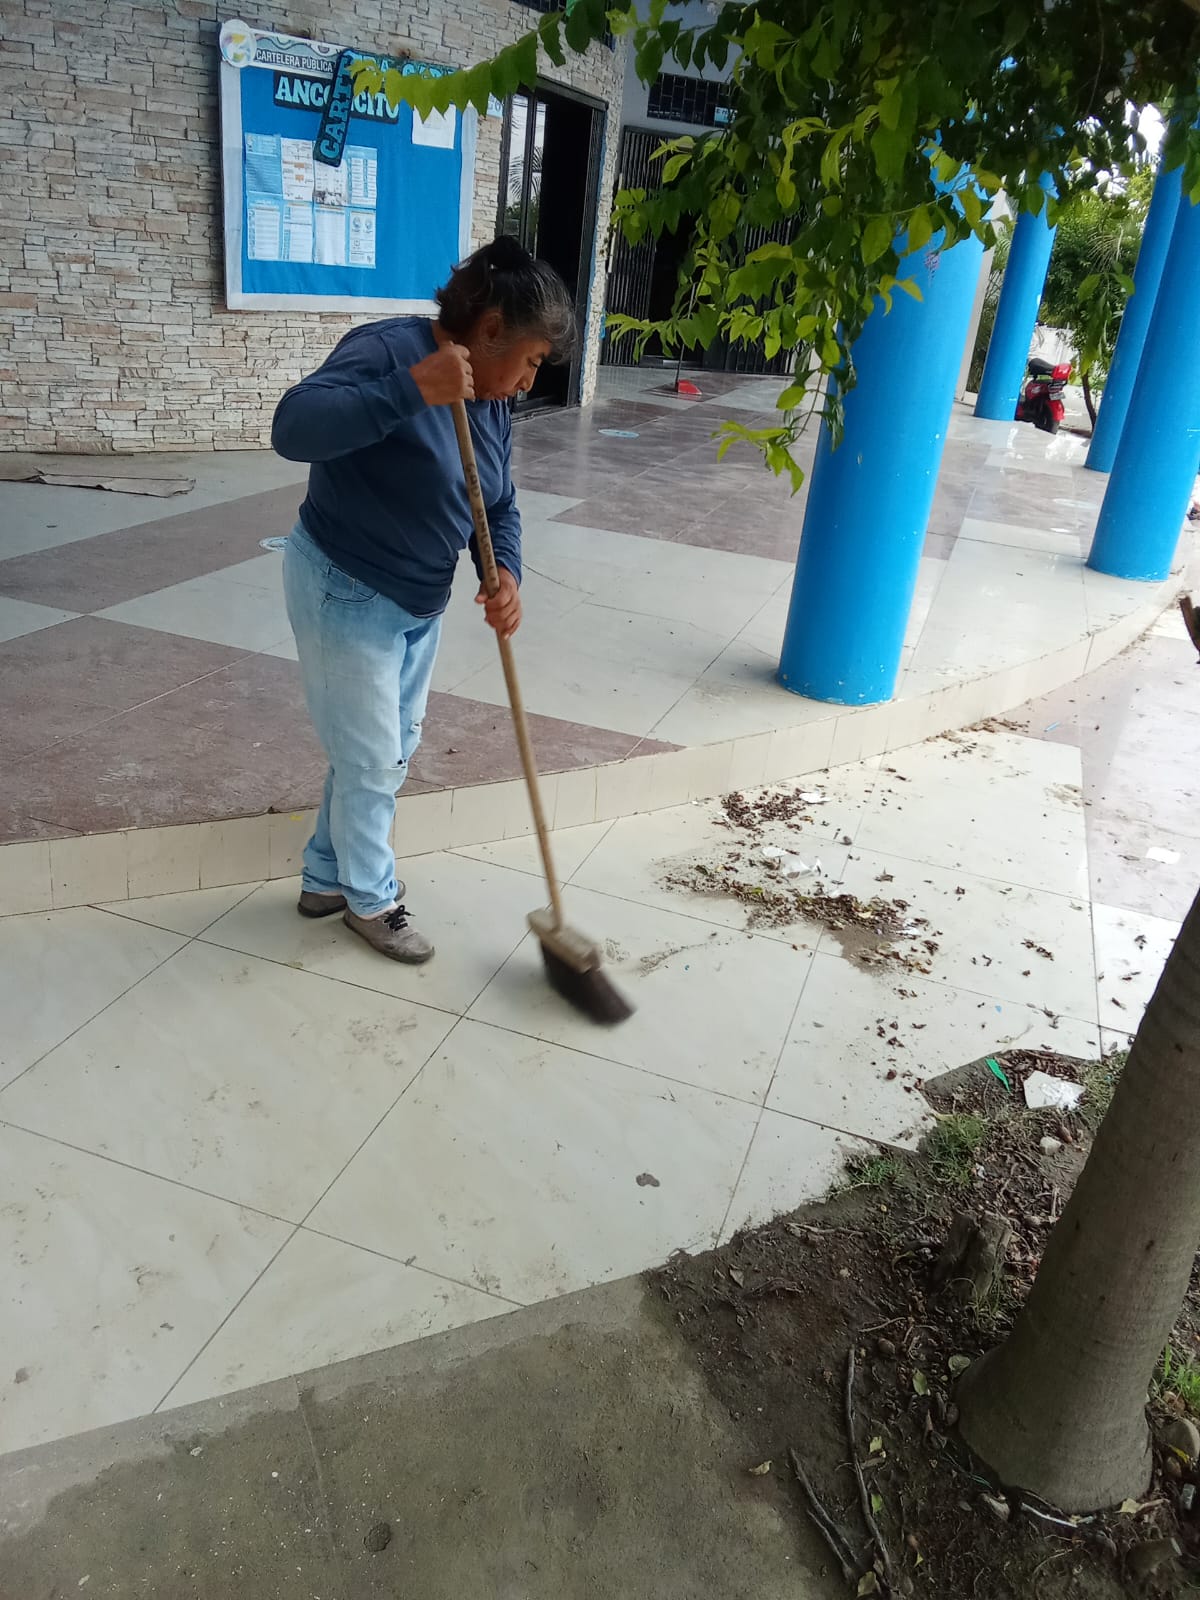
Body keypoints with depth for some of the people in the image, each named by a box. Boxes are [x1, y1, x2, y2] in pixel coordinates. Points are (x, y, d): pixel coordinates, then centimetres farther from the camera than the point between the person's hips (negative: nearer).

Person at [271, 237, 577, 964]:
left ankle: (328, 877, 38)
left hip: (419, 601, 9)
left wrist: (505, 574, -13)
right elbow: (293, 427, -36)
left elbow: (499, 506, 7)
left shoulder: (490, 399, 2)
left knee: (393, 749, 19)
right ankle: (369, 899, 26)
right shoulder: (387, 349, -22)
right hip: (343, 595, -9)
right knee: (371, 760, 2)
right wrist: (411, 389, -42)